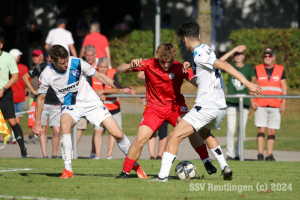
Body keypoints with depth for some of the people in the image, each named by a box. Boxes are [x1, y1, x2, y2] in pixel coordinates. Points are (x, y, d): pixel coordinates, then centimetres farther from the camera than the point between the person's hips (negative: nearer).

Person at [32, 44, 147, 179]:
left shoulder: (77, 63, -17)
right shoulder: (46, 75, -15)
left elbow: (98, 76, -5)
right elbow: (40, 98, 0)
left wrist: (120, 88, -8)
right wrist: (37, 123, 1)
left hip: (91, 102, 1)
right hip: (70, 107, -1)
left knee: (118, 134, -5)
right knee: (64, 126, -35)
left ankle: (135, 164, 19)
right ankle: (68, 170, -24)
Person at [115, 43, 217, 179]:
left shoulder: (179, 68, -14)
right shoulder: (149, 65, -13)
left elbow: (195, 81, -29)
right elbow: (120, 70, -10)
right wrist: (131, 65, -32)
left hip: (175, 105, 0)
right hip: (154, 107, 0)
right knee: (140, 139, -14)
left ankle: (206, 162, -13)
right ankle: (125, 172, 3)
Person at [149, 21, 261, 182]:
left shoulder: (199, 55, -14)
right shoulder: (206, 50, 14)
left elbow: (225, 66, -22)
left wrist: (247, 84, -27)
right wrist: (191, 65, 20)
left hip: (205, 107, -10)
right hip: (220, 107, 10)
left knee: (174, 137, -10)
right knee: (204, 132, 36)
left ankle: (163, 175, -19)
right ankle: (225, 167, 27)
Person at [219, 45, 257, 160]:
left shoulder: (248, 68, 8)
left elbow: (254, 79, -8)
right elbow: (219, 61, -12)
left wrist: (253, 84, -32)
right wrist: (234, 50, -13)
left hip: (245, 101, 1)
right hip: (231, 102, -1)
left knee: (242, 129, 3)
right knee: (231, 129, -8)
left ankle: (238, 154, 11)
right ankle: (229, 153, -1)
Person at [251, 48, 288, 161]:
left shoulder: (280, 70, 10)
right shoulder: (257, 69, 9)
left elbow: (284, 87, 9)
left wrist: (284, 102, -1)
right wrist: (252, 101, -2)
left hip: (275, 106, 1)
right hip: (260, 105, -1)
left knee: (272, 131, -1)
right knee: (261, 130, -9)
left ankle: (269, 155, 2)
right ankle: (260, 154, -10)